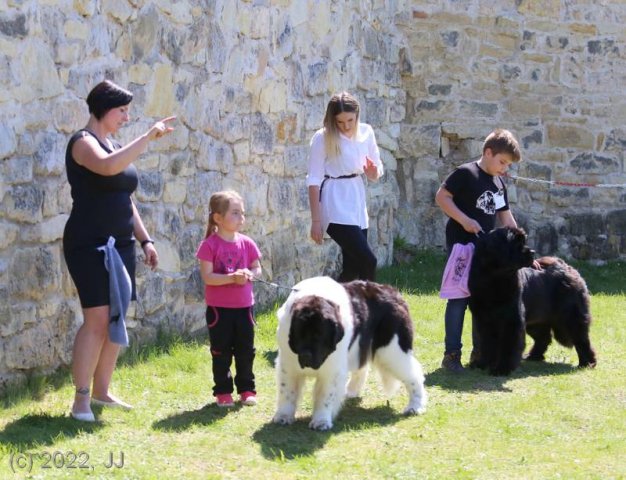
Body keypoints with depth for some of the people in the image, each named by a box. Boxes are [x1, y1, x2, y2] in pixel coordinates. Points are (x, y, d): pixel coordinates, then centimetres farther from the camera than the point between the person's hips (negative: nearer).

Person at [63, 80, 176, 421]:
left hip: (120, 245, 8)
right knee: (97, 319, -13)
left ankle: (102, 391, 16)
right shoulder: (83, 142, -9)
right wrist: (149, 136, -28)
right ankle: (81, 399, -9)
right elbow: (108, 167, -31)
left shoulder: (116, 146, 17)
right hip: (89, 245, -8)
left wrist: (144, 240, 17)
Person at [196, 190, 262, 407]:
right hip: (219, 308, -4)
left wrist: (249, 275, -15)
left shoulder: (246, 243, 3)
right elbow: (207, 276, -15)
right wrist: (232, 278, -26)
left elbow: (257, 269, 9)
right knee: (221, 352, 4)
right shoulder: (210, 245, -10)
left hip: (244, 306, 4)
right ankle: (223, 392, 12)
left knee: (245, 350, 10)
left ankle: (246, 389, 20)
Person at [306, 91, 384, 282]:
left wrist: (373, 172, -12)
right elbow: (314, 180, -8)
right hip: (335, 205, -6)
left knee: (353, 267, 6)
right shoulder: (323, 138, -9)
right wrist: (316, 221, -11)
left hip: (356, 203, 6)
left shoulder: (366, 132, 5)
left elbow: (375, 175, 13)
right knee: (368, 261, -15)